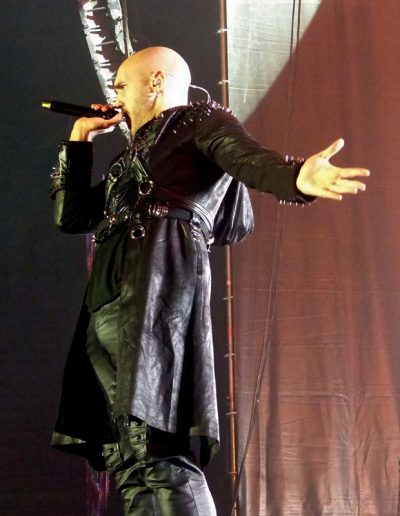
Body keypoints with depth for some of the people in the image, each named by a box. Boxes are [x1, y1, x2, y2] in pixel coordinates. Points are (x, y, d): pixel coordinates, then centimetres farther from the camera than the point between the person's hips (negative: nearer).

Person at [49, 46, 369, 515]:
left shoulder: (200, 119, 14)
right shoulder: (135, 158, 36)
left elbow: (248, 158, -8)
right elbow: (70, 215, 37)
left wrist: (296, 177, -30)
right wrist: (78, 142, 34)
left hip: (159, 274, -8)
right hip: (111, 299, 8)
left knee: (152, 446, -24)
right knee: (128, 457, -5)